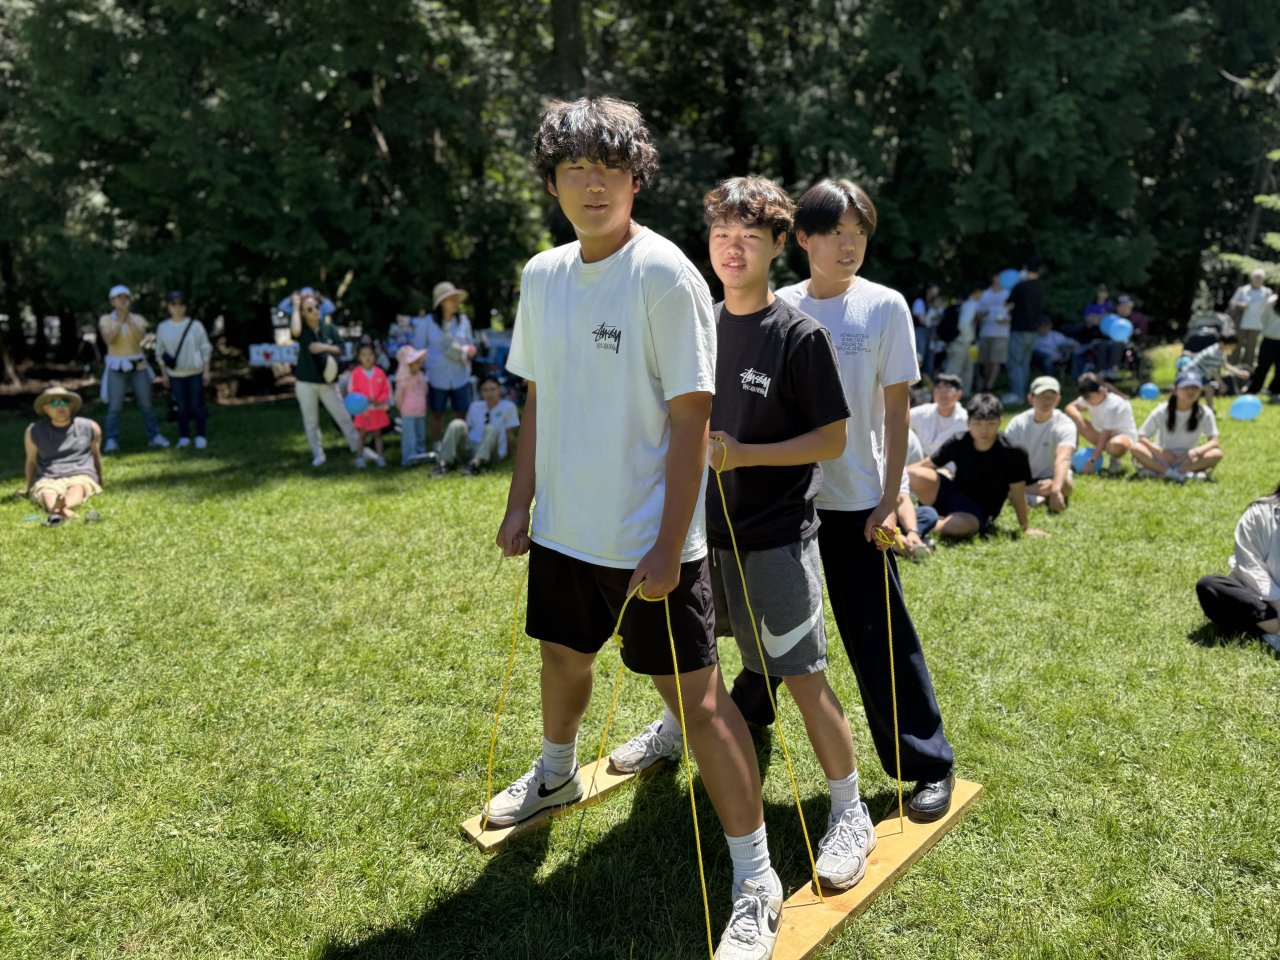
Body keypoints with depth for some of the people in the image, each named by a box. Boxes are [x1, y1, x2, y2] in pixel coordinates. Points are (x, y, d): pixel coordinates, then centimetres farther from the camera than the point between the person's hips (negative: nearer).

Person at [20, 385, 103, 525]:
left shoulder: (90, 427, 8)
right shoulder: (34, 432, 8)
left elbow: (96, 455, 21)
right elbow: (31, 461, 21)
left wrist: (100, 482, 31)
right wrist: (29, 489, 28)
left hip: (81, 477, 0)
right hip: (47, 479, 0)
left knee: (76, 489, -37)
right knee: (47, 494, -36)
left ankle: (63, 506, -70)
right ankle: (62, 513, -69)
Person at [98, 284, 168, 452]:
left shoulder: (138, 319, 3)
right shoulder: (105, 319, -1)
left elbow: (140, 337, -15)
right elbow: (109, 339, -18)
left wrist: (129, 319, -24)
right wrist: (120, 320, -24)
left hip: (138, 366, 2)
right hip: (117, 368, -2)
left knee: (146, 405, 6)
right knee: (114, 407, -6)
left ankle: (154, 437, 15)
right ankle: (111, 442, -3)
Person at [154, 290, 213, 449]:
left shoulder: (195, 325, -3)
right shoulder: (162, 328, 3)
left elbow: (206, 349, 0)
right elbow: (160, 352, 10)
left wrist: (206, 371, -3)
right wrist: (163, 374, 6)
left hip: (195, 373, -2)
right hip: (175, 375, 2)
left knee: (197, 405, -2)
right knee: (182, 407, 5)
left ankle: (201, 436, 6)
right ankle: (183, 437, 12)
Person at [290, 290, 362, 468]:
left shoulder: (329, 328, 1)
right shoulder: (302, 329, -6)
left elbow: (341, 349, -1)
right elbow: (295, 331, -30)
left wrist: (324, 347, -17)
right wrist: (296, 307, -19)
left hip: (327, 382, 1)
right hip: (306, 383, -1)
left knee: (343, 417, 3)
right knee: (311, 422, 7)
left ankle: (358, 448, 15)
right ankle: (318, 455, 19)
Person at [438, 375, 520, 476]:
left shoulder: (508, 407, 5)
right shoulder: (475, 406, 17)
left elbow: (510, 435, 6)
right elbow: (468, 428, 19)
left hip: (492, 451, -3)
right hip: (469, 448, 3)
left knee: (491, 429, -33)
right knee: (457, 424, -23)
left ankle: (476, 463, -54)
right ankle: (444, 462, -33)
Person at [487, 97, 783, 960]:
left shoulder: (666, 276, -14)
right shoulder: (542, 276, 6)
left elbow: (691, 419, -16)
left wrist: (668, 546, -19)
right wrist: (521, 502, 11)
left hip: (648, 541, -6)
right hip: (564, 529, 7)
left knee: (697, 696, -1)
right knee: (562, 657, 24)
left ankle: (756, 883, 16)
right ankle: (557, 775, 54)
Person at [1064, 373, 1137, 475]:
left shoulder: (1113, 405, -29)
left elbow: (1105, 436, -30)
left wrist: (1092, 461, -31)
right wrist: (1077, 416, -28)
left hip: (1125, 436, -7)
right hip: (1102, 434, 7)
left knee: (1115, 445, -46)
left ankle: (1116, 459, -8)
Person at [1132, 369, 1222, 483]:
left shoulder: (1205, 413, -3)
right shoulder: (1161, 412, -6)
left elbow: (1214, 442, -10)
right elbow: (1142, 437, -10)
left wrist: (1195, 452, -31)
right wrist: (1160, 451, -29)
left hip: (1188, 460, 1)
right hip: (1162, 460, -1)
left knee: (1217, 454, -28)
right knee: (1136, 448, -29)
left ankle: (1158, 472, -35)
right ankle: (1184, 474, -35)